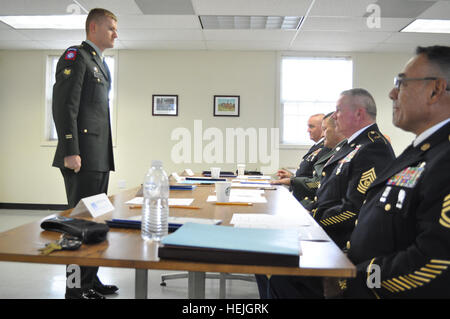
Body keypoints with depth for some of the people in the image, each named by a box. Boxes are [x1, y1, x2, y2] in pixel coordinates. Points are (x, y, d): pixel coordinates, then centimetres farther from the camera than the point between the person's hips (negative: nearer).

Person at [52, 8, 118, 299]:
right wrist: (70, 152, -21)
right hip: (83, 158, -9)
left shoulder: (100, 64, 23)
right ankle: (76, 288, 9)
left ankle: (91, 280, 25)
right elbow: (64, 106, -14)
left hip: (100, 157, 9)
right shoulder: (76, 56, -5)